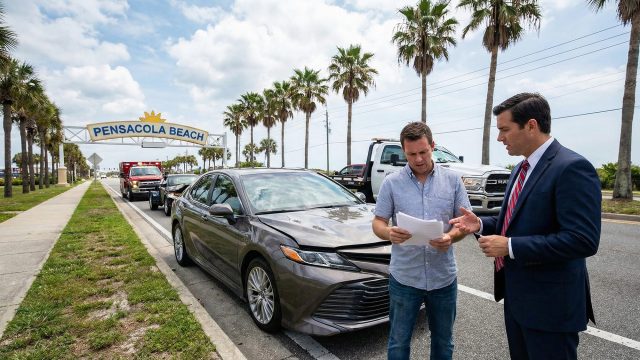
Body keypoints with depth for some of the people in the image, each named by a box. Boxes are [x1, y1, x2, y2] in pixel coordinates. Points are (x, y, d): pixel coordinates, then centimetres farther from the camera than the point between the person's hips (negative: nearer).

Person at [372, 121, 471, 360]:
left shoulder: (453, 180, 1)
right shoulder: (391, 183, -4)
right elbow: (378, 222, -2)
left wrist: (451, 237, -19)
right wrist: (388, 233, -25)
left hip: (444, 277, 2)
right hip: (404, 278, -1)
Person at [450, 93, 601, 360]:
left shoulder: (572, 168, -19)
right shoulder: (521, 169, 9)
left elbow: (583, 240, -25)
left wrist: (510, 246, -24)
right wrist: (480, 224, 0)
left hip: (549, 303, -8)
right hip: (516, 296, 8)